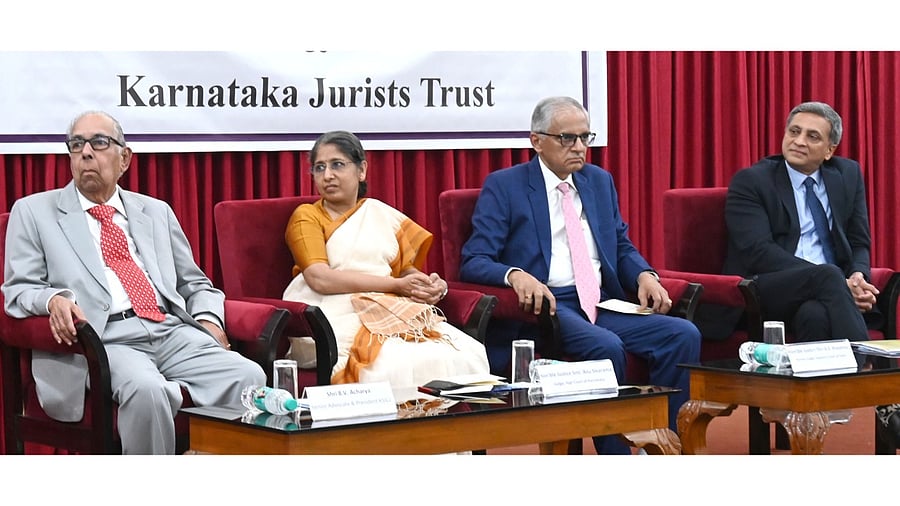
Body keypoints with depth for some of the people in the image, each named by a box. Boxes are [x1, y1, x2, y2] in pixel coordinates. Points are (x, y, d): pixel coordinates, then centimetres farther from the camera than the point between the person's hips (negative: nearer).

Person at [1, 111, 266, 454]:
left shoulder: (157, 212, 25)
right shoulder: (33, 212, 15)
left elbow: (195, 284, 26)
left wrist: (207, 320, 3)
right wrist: (52, 299, -16)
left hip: (173, 332, 4)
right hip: (102, 340, -4)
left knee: (249, 377, -26)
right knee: (145, 390, -38)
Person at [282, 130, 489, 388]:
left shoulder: (384, 215, 22)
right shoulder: (307, 216, 9)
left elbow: (407, 269, 19)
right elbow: (320, 278, -8)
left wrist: (433, 286, -6)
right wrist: (397, 284, -11)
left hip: (395, 309, 4)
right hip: (340, 314, -4)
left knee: (467, 354, -24)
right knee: (395, 365, -36)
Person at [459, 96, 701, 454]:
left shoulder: (600, 181, 20)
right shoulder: (503, 186, 3)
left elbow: (623, 247, 24)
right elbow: (473, 263, -4)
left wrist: (645, 275, -1)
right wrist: (515, 274, -27)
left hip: (604, 304, 6)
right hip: (546, 305, -5)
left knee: (683, 335, -20)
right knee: (606, 346, -35)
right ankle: (617, 454, -20)